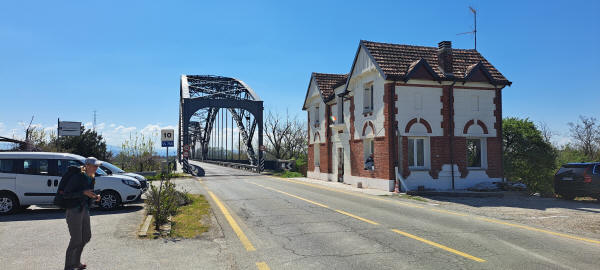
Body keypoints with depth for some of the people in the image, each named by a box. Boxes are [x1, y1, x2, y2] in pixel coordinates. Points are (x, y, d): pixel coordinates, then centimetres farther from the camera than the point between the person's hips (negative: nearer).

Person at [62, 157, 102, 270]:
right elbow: (66, 194, -17)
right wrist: (83, 193, -24)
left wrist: (95, 198, -2)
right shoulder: (77, 177, -16)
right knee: (76, 240, -3)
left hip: (84, 210, 8)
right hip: (74, 210, -8)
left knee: (86, 237, 16)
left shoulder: (91, 179, 8)